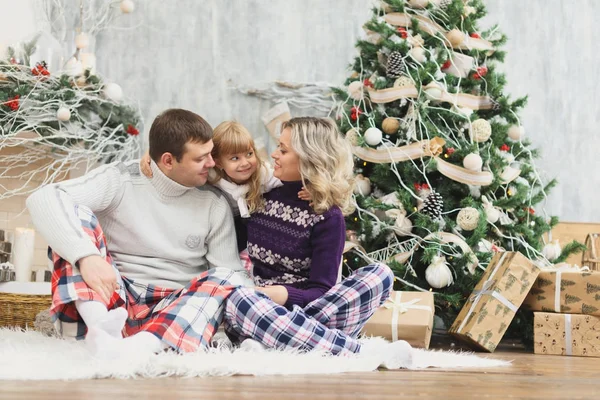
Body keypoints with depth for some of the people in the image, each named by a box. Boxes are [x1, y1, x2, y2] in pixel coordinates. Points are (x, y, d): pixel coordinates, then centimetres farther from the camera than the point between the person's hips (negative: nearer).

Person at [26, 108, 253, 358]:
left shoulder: (214, 206, 5)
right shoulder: (121, 181, -4)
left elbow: (234, 273, 1)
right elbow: (43, 199, -18)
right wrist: (87, 255, -33)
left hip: (173, 310, 2)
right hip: (111, 297, -2)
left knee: (228, 279, -26)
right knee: (74, 212, -18)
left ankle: (132, 349, -49)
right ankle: (101, 324, -43)